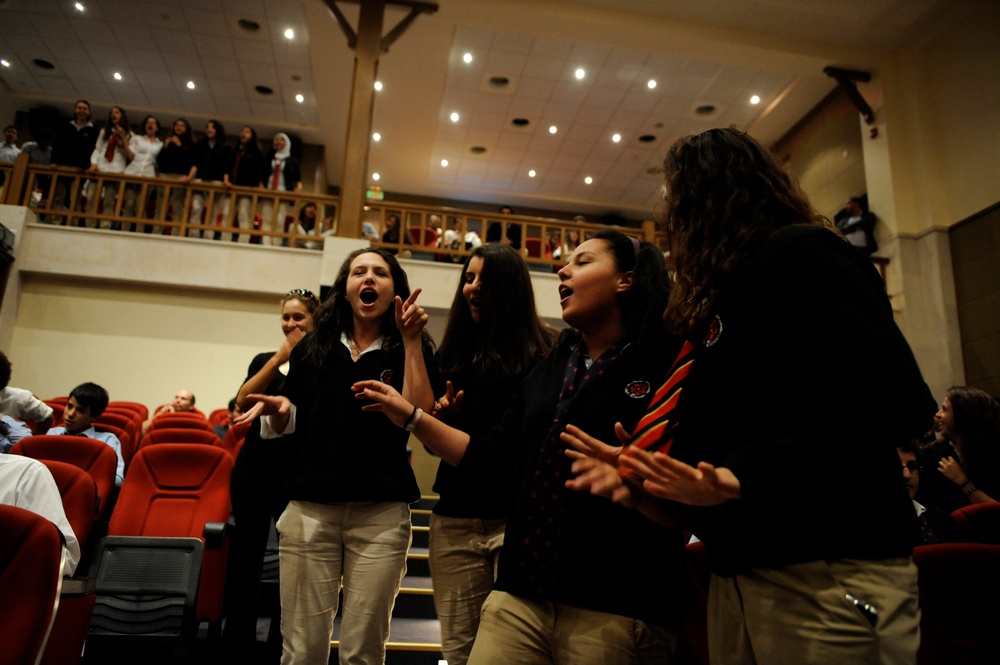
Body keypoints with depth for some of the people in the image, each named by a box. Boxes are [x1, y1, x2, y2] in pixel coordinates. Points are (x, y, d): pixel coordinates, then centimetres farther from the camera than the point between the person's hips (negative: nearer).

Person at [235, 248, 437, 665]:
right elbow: (292, 424, 18)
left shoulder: (407, 352, 5)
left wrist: (411, 341, -12)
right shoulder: (312, 348, 11)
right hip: (309, 509, 2)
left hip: (381, 514, -2)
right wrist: (280, 409, -5)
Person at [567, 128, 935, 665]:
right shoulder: (723, 294, 18)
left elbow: (892, 400, -21)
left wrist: (744, 477, -25)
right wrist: (648, 468, 9)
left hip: (829, 577, -8)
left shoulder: (797, 254, -8)